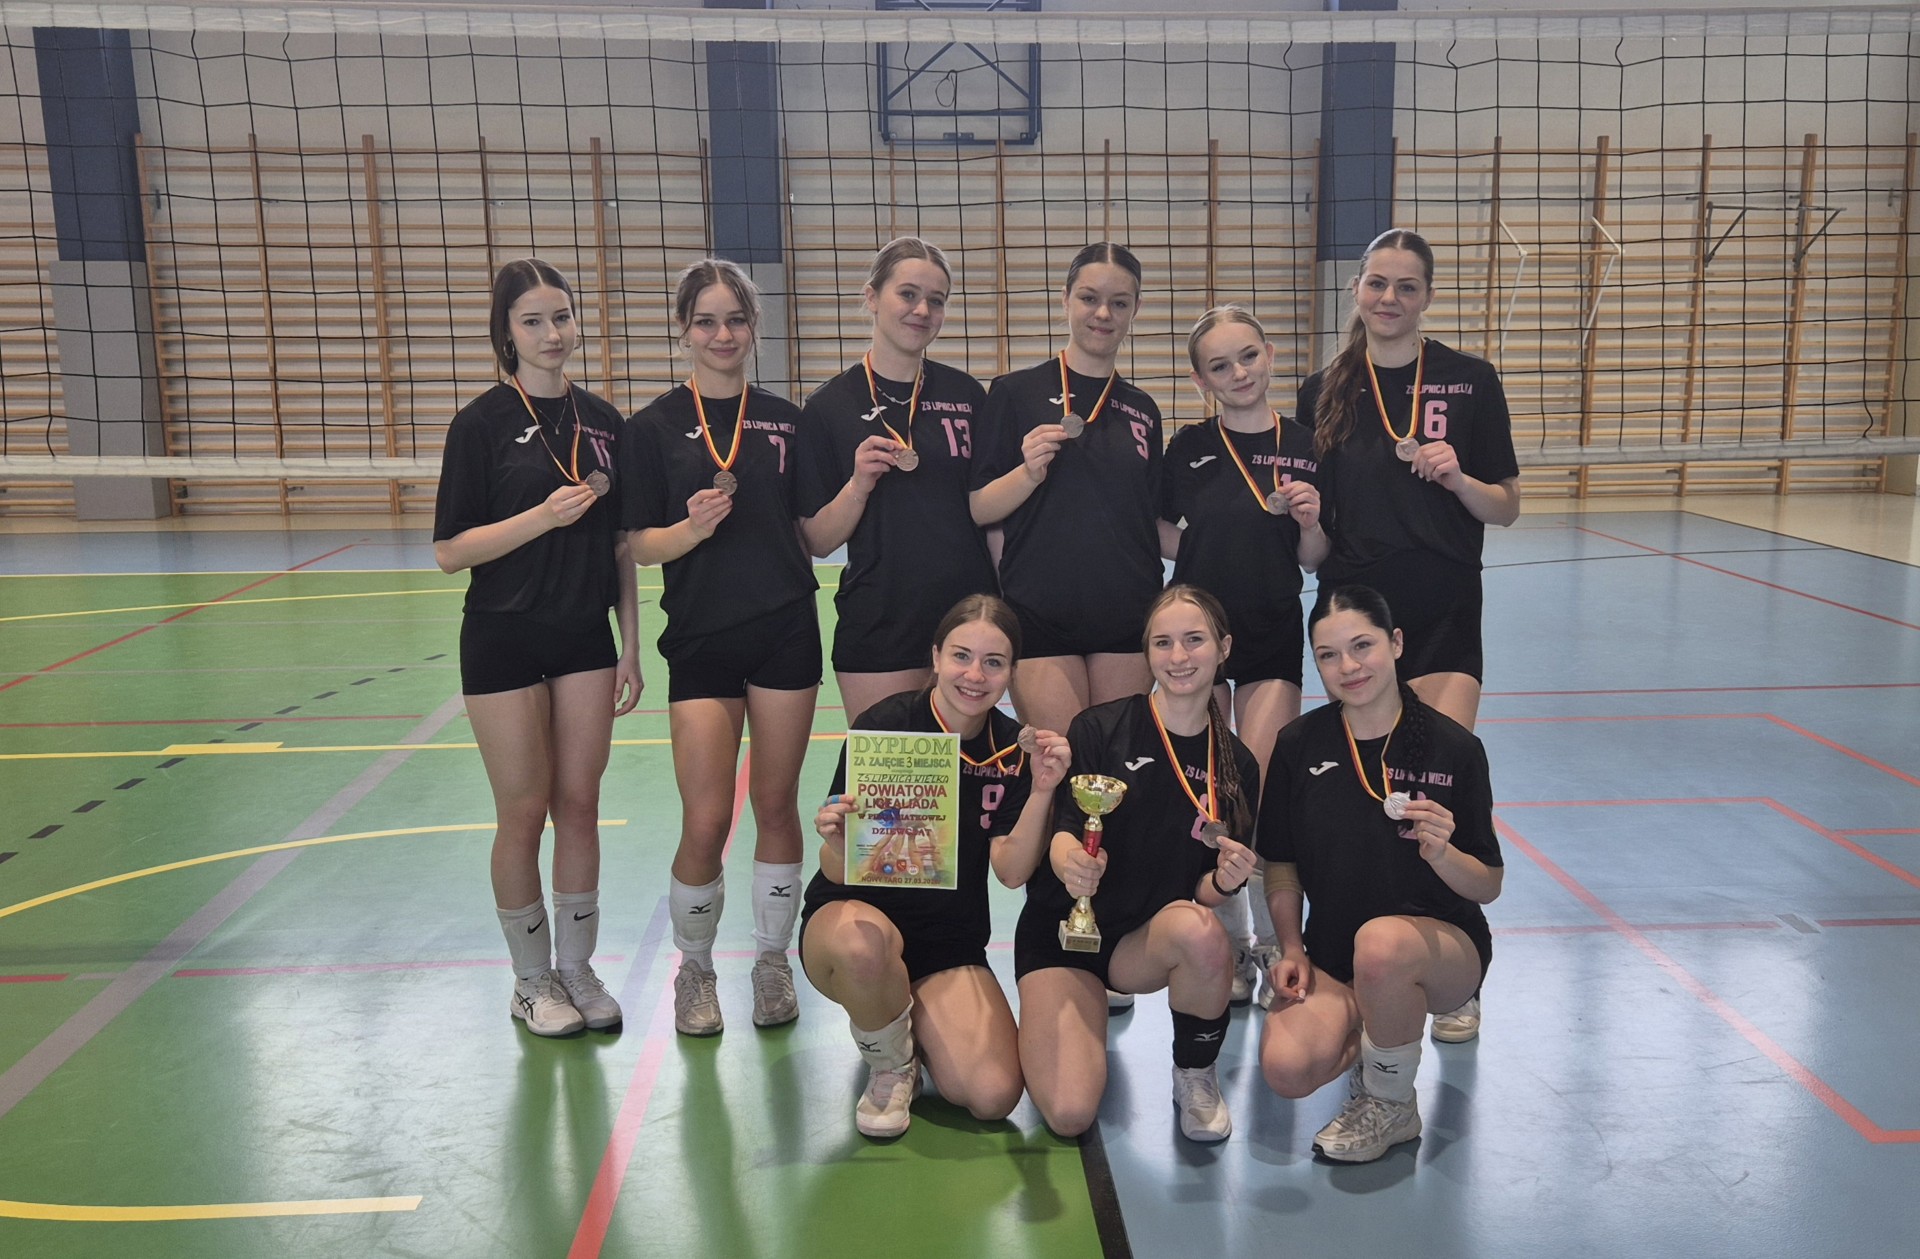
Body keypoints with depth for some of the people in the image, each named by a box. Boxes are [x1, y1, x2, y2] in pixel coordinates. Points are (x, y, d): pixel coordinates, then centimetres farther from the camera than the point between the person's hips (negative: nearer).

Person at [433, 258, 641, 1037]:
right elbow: (450, 551, -9)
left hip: (585, 639, 4)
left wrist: (630, 649, 6)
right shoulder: (482, 424, -6)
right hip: (504, 643, -3)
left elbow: (621, 547, 9)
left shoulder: (602, 422, 6)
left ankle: (577, 968, 24)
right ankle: (532, 981, 22)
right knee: (524, 812, 4)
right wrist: (545, 515, -21)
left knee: (580, 805, 8)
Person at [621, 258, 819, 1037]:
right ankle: (694, 969, 22)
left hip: (786, 633, 2)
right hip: (701, 642, -2)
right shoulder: (657, 425, 0)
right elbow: (641, 545, -3)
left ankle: (772, 962, 27)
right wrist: (695, 526, -20)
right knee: (706, 824, -3)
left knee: (777, 806, 10)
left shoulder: (784, 419, 7)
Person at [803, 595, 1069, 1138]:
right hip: (851, 915, -3)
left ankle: (907, 1016, 17)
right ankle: (891, 1067, -6)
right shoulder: (884, 725, -15)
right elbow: (838, 872, -16)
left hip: (951, 943, 4)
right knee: (862, 941, -40)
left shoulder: (1014, 749, -1)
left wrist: (1042, 791, -25)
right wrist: (837, 844, -40)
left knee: (993, 1096, -17)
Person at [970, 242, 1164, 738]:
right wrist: (1030, 472, -18)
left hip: (1128, 616, 4)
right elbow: (976, 509, -3)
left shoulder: (1142, 409, 14)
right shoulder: (1016, 392, 0)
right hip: (1042, 617, -4)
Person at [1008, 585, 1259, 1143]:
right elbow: (1063, 829, -14)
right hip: (1062, 929, -2)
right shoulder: (1101, 728, -10)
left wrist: (1225, 881, -20)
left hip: (1150, 939, 3)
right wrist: (1067, 860, -37)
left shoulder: (1237, 766, 2)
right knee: (1069, 1114, -19)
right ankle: (1089, 1010, 17)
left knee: (1199, 931, -35)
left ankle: (1196, 1075, -4)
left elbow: (1206, 890, 4)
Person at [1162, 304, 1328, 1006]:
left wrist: (1310, 521, -13)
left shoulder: (1302, 448, 1)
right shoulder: (1188, 449, 1)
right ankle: (1231, 945, 21)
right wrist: (1215, 545, -8)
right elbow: (1159, 538, 7)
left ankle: (1274, 941, 15)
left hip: (1274, 639, 0)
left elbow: (1313, 561, 4)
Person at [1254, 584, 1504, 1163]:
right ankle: (1373, 1029, 11)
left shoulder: (1453, 747, -9)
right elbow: (1280, 866, 8)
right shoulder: (1299, 745, -3)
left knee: (1380, 944, -39)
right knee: (1286, 1068, -26)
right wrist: (1291, 950, -5)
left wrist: (1439, 852, -24)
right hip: (1331, 957, 2)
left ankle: (1391, 1104, -9)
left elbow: (1488, 887, -4)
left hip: (1444, 942, -2)